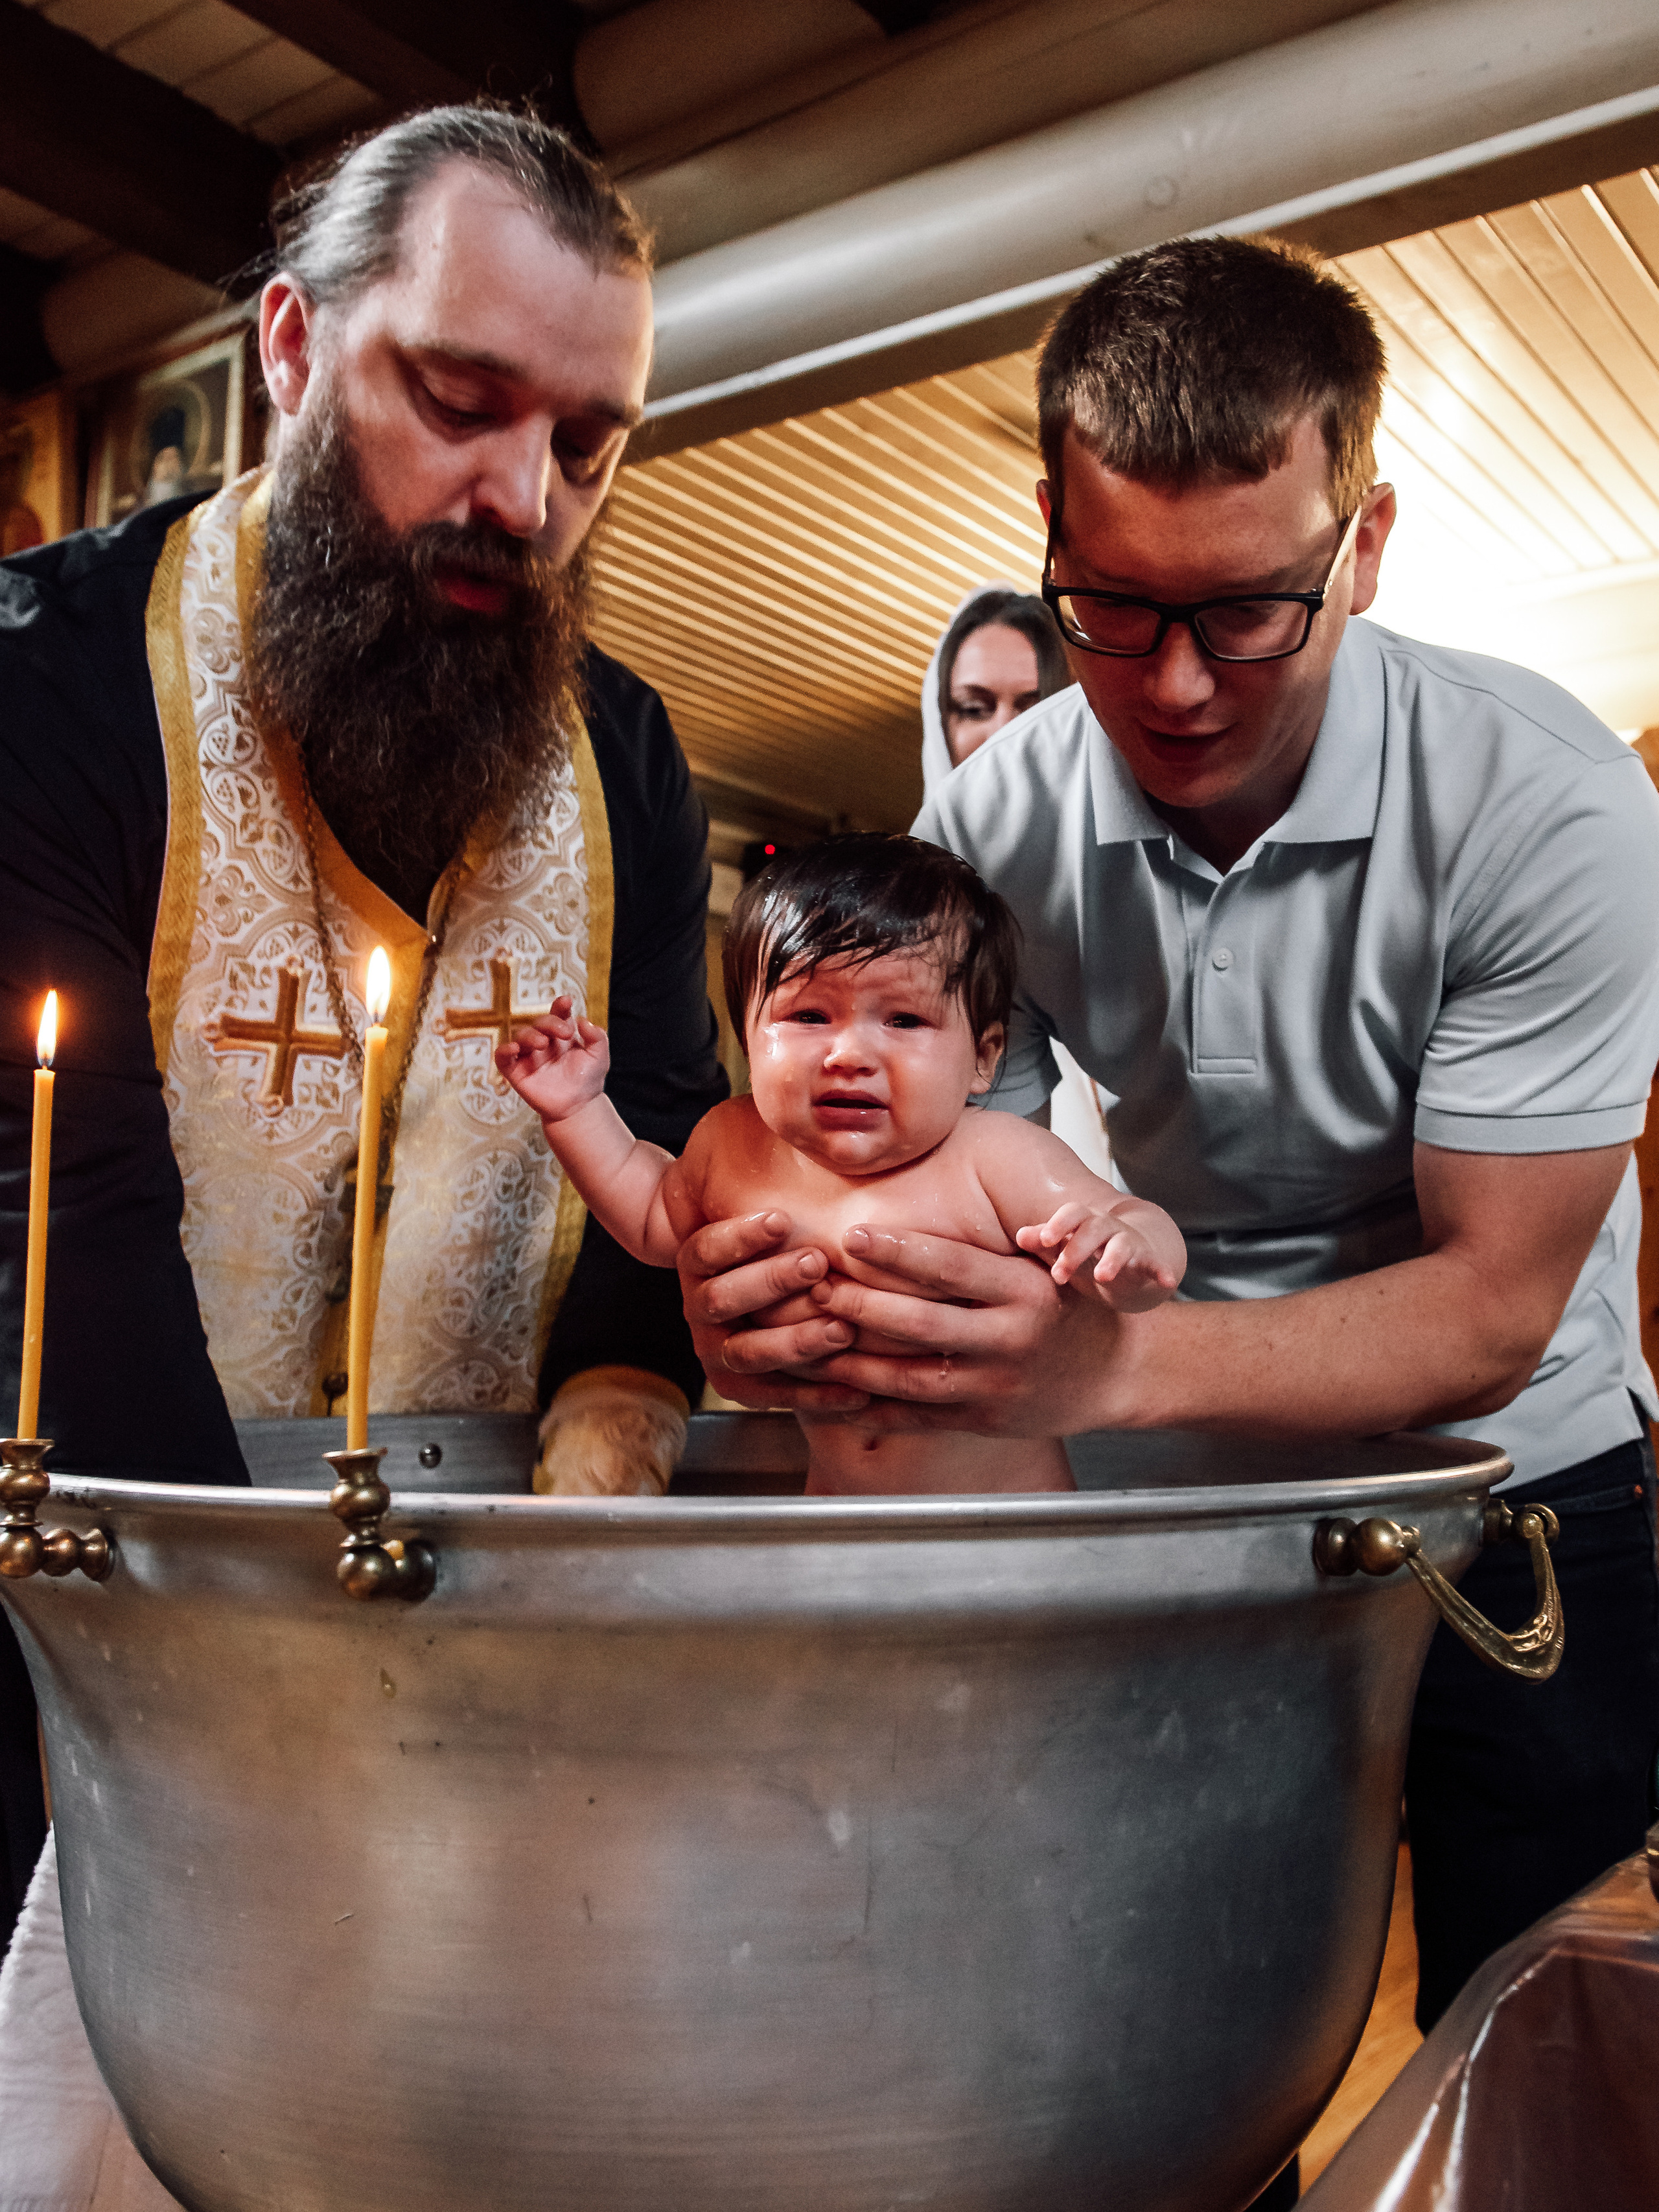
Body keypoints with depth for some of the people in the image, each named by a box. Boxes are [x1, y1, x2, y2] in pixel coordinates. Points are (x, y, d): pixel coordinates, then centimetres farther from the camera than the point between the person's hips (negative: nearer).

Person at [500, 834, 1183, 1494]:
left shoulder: (996, 1160, -25)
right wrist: (580, 1110, 3)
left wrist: (1124, 1244, -50)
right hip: (833, 1490, 1)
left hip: (1007, 1486, -1)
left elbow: (1160, 1246, -27)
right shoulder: (733, 1144, -9)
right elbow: (656, 1221, 12)